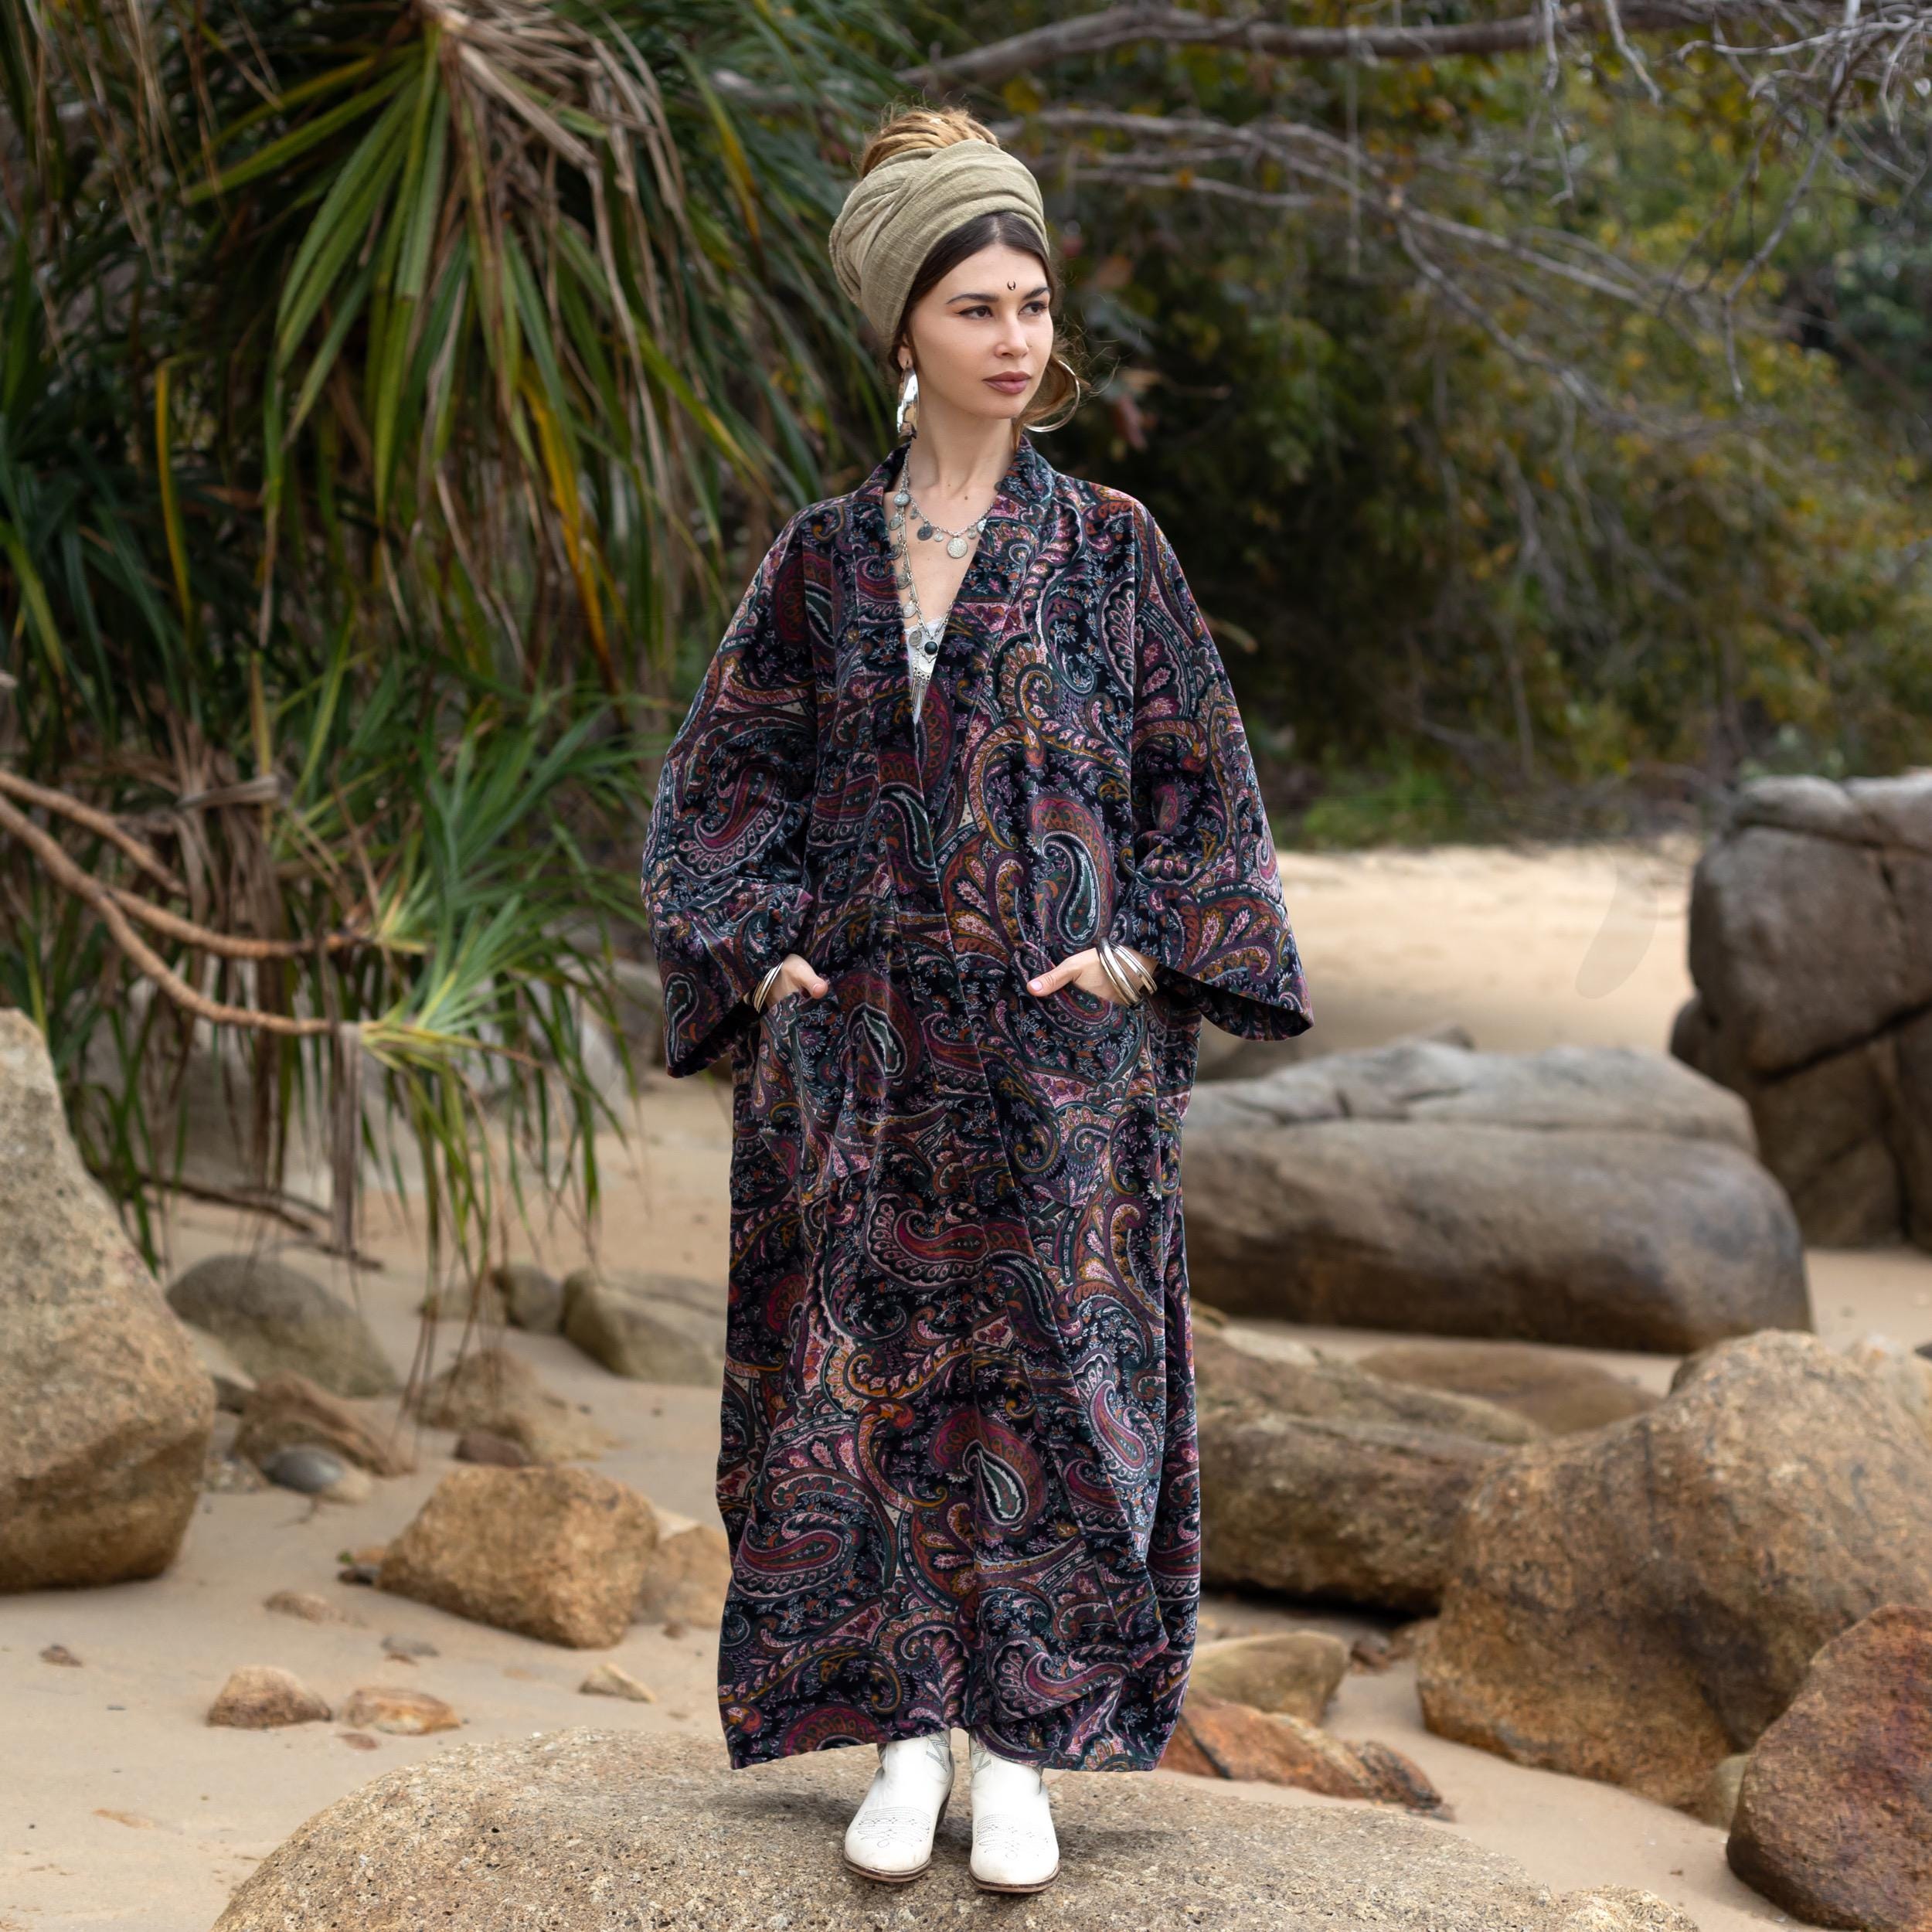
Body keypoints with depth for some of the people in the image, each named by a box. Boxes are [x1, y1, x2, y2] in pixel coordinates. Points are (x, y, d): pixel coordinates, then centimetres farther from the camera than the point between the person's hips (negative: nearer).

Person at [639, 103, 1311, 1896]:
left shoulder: (1109, 545, 4)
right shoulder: (822, 556, 7)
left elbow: (1199, 773, 5)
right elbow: (730, 769, 10)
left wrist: (1140, 952, -7)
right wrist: (758, 949, -3)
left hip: (1058, 1041, -1)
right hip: (861, 1042, 1)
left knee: (1049, 1371, -1)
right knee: (865, 1364, 1)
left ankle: (1019, 1745, 7)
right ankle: (901, 1733, 11)